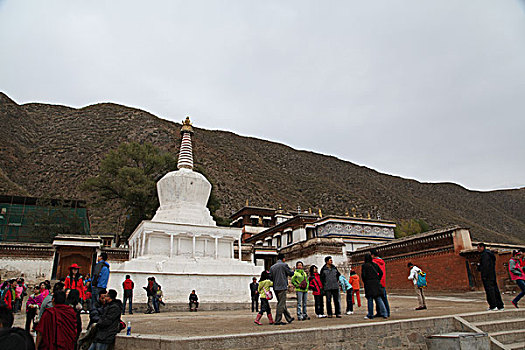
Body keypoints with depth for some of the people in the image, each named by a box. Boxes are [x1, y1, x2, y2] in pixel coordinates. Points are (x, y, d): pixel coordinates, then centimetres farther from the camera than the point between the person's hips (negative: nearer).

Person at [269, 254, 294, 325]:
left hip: (275, 288, 7)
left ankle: (289, 318, 26)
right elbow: (291, 273, 0)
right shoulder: (284, 265, -7)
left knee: (282, 303, 15)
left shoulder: (272, 267, 10)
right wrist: (293, 271, 21)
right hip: (282, 287, -7)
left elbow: (270, 277, 10)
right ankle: (277, 321, -2)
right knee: (281, 304, -2)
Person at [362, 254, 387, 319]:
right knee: (378, 298, 8)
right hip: (376, 283, 4)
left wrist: (365, 282, 3)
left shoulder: (364, 265, -5)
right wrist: (378, 280, 12)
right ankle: (384, 313, 4)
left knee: (370, 299, 1)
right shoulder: (375, 264, 8)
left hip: (369, 284, -4)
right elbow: (381, 273, 6)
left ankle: (370, 315, 4)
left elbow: (363, 275, -10)